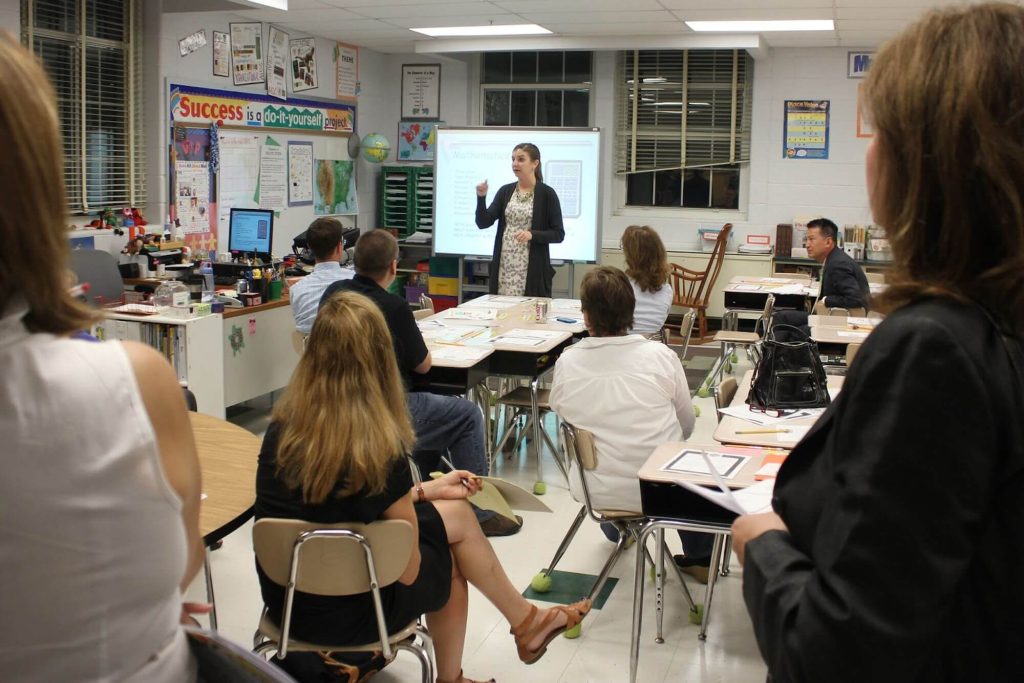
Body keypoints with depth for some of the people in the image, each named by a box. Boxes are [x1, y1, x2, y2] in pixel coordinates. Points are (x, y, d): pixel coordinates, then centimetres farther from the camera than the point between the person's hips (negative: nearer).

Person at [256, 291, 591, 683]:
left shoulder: (282, 428, -8)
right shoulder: (378, 448, -25)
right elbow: (407, 570, -13)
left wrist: (428, 490, 16)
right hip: (344, 614, -5)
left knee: (454, 513, 19)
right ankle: (526, 623, 45)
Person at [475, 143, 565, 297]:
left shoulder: (547, 193, -3)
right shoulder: (505, 191, 8)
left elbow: (558, 234, -4)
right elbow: (483, 223, 1)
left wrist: (532, 234, -19)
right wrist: (481, 198, -14)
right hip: (503, 266, 4)